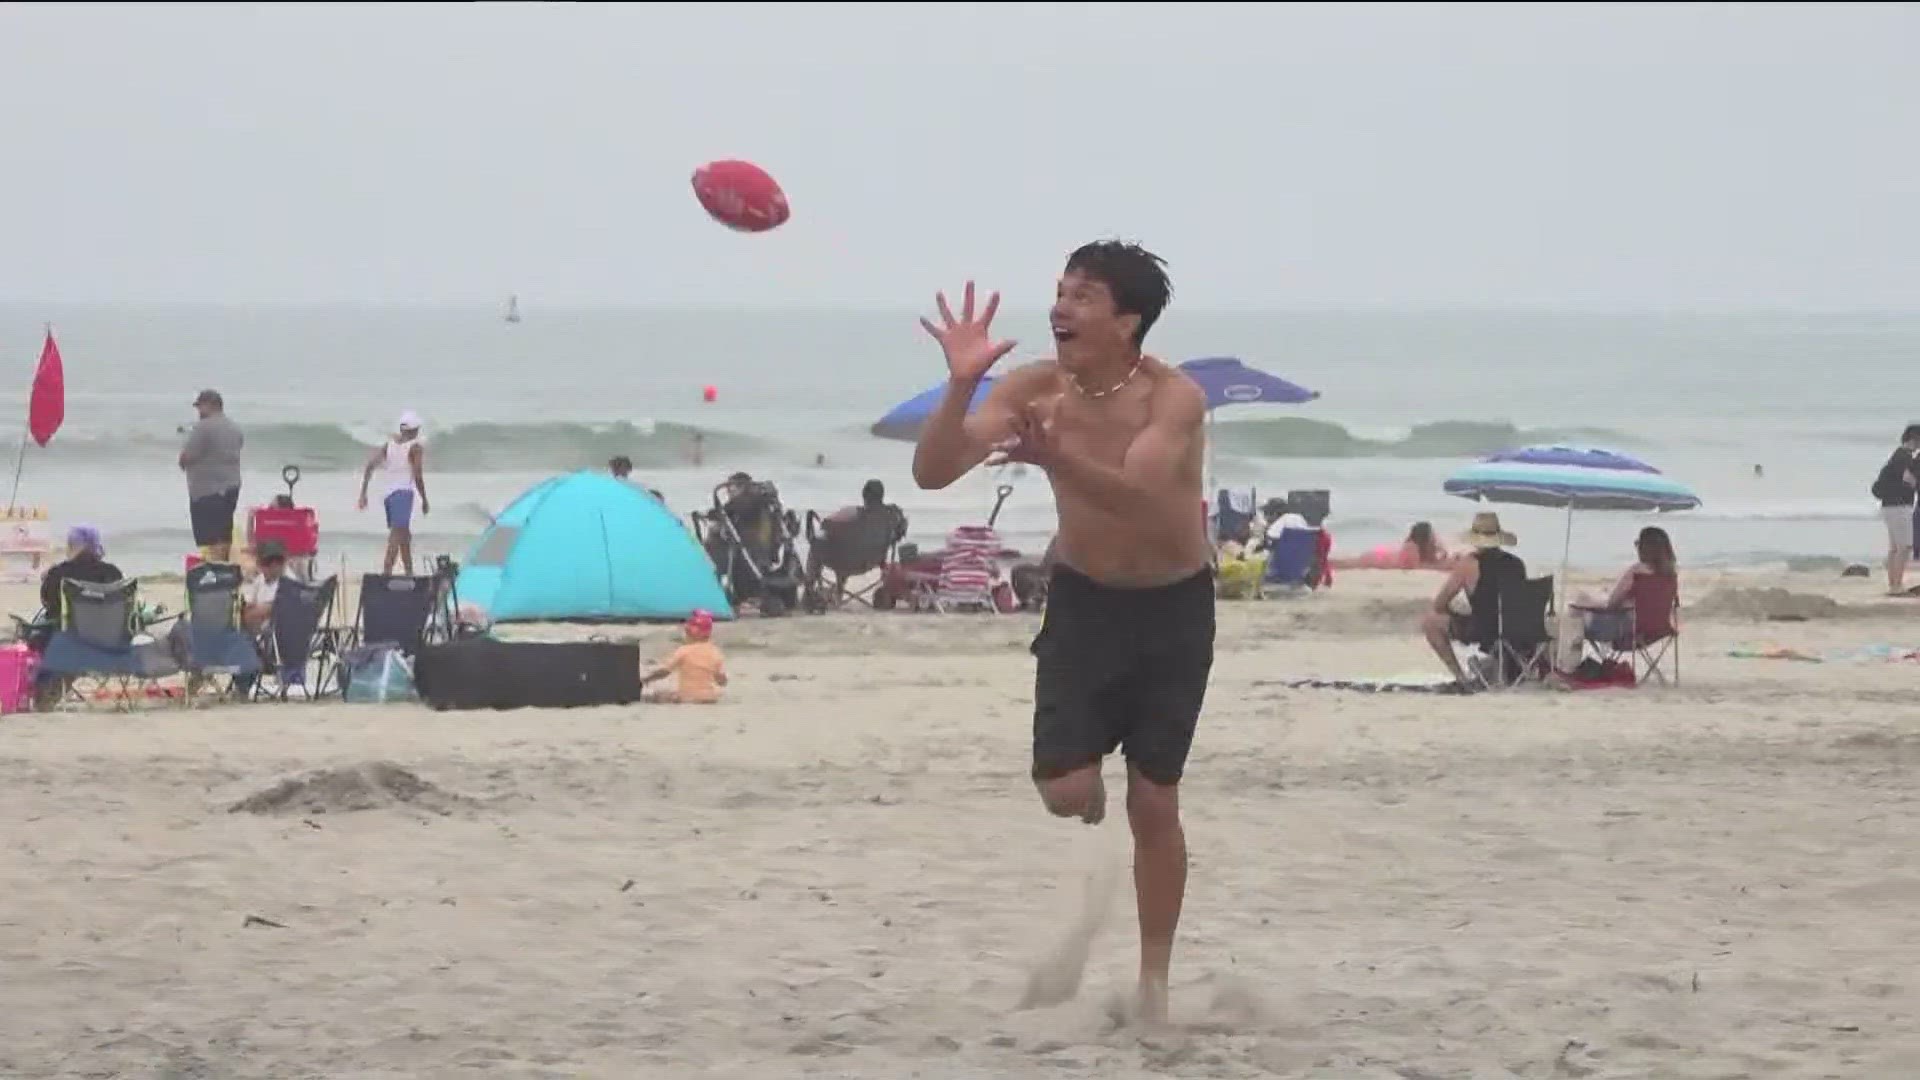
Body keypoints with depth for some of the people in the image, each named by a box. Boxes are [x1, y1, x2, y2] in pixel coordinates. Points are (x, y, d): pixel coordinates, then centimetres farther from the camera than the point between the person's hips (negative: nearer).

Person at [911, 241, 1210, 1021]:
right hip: (1082, 599, 3)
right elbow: (932, 473, -19)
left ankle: (1154, 979, 17)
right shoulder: (1035, 387, -12)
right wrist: (961, 384, -35)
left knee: (1153, 804, 1)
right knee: (1063, 791, -11)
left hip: (1172, 610, -3)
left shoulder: (1174, 398, -23)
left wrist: (1055, 458, -57)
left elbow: (1136, 496, -40)